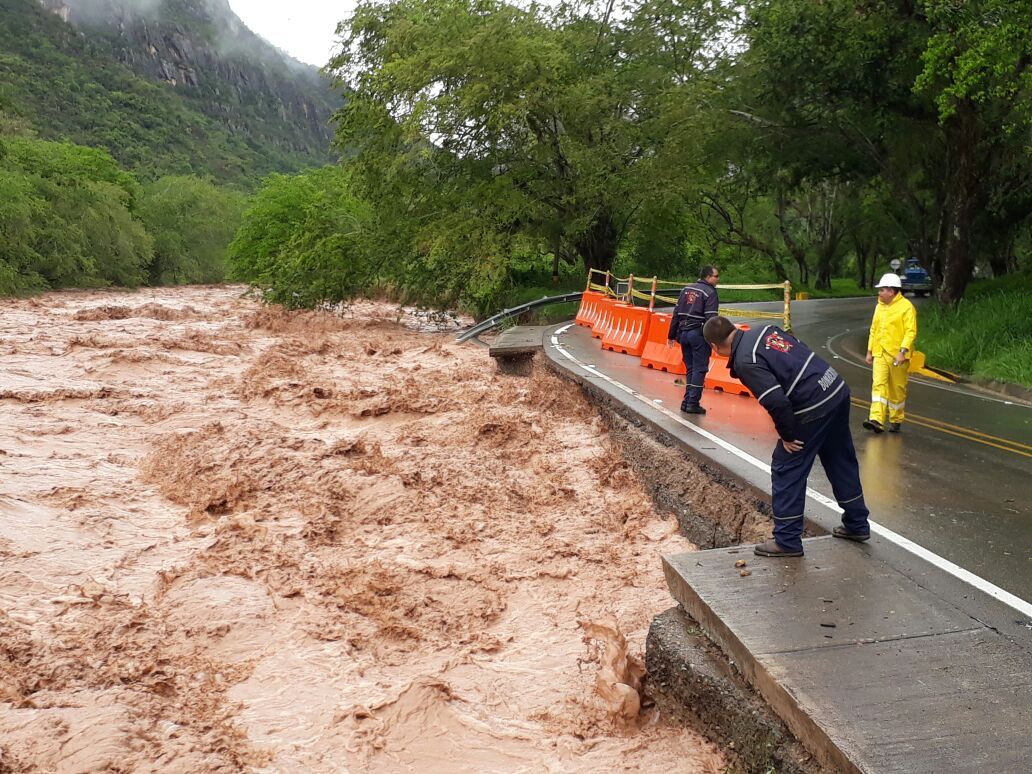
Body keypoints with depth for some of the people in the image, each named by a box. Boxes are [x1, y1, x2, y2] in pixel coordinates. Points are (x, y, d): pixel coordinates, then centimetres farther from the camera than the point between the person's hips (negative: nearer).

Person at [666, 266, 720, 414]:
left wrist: (672, 335, 18)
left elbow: (676, 314, 14)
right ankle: (693, 403, -5)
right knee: (699, 369, -2)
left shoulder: (686, 289, 14)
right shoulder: (710, 292, -7)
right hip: (699, 334, -7)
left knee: (690, 368, 14)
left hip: (683, 333, 7)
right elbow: (711, 318, -16)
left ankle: (687, 402, 12)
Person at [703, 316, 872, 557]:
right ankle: (857, 525, 37)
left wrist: (787, 436, -8)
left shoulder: (745, 362, -16)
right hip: (838, 391, 9)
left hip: (813, 409, -9)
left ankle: (787, 540, 10)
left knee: (786, 470, 4)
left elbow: (777, 402, -24)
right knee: (841, 463, 22)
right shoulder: (766, 330, 9)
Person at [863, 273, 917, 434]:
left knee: (898, 390, 5)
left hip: (897, 356, -5)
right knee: (878, 385, -8)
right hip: (880, 354, 5)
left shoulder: (906, 307, -8)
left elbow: (911, 332, -14)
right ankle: (876, 420, -16)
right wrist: (869, 351, 16)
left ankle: (896, 421, 18)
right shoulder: (879, 307, 14)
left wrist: (902, 351, -23)